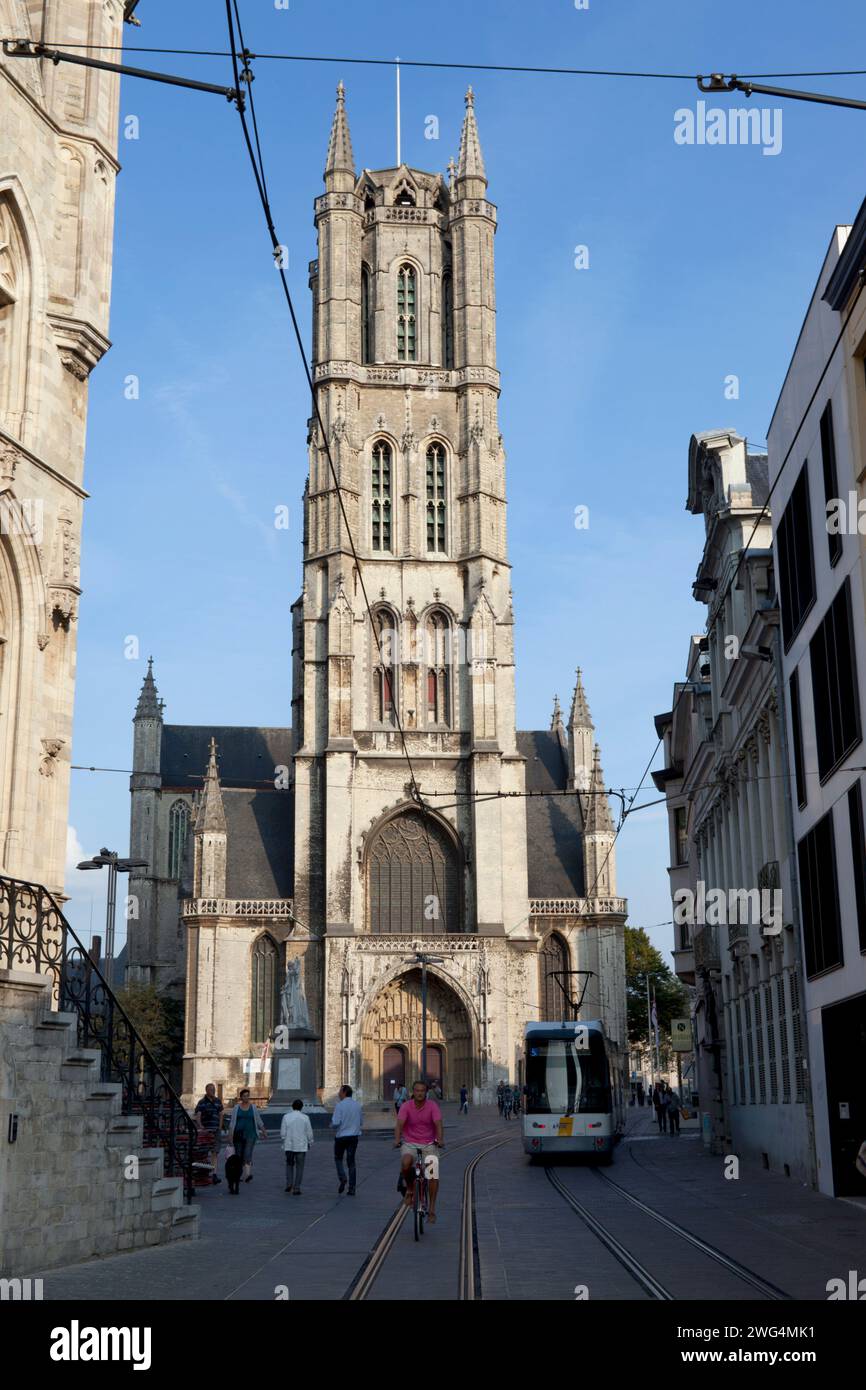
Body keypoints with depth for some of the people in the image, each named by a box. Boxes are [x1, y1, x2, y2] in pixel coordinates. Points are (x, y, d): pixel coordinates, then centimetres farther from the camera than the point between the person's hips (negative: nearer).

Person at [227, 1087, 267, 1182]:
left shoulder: (253, 1107, 6)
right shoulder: (236, 1108, 4)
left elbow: (258, 1121, 14)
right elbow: (232, 1122, 0)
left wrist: (264, 1132, 17)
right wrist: (230, 1135, -8)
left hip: (250, 1134, -1)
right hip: (238, 1134, 1)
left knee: (248, 1154, -16)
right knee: (238, 1155, 6)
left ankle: (248, 1174, -28)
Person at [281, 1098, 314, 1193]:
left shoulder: (286, 1117, -3)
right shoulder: (305, 1118, -6)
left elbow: (282, 1133, -3)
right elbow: (309, 1133, -2)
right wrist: (309, 1143, 15)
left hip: (289, 1146, 1)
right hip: (301, 1146, -1)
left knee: (289, 1164, 20)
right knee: (299, 1167, 7)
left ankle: (289, 1184, 6)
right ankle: (296, 1188, 2)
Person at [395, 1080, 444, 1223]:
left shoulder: (432, 1106, -8)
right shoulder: (406, 1107, -8)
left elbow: (438, 1124, -19)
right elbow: (399, 1124, -19)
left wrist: (439, 1140, -36)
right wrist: (397, 1140, -36)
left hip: (428, 1145, 1)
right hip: (410, 1144, -1)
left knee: (433, 1173, -16)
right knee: (406, 1163, -32)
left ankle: (432, 1209, -3)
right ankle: (410, 1189, -3)